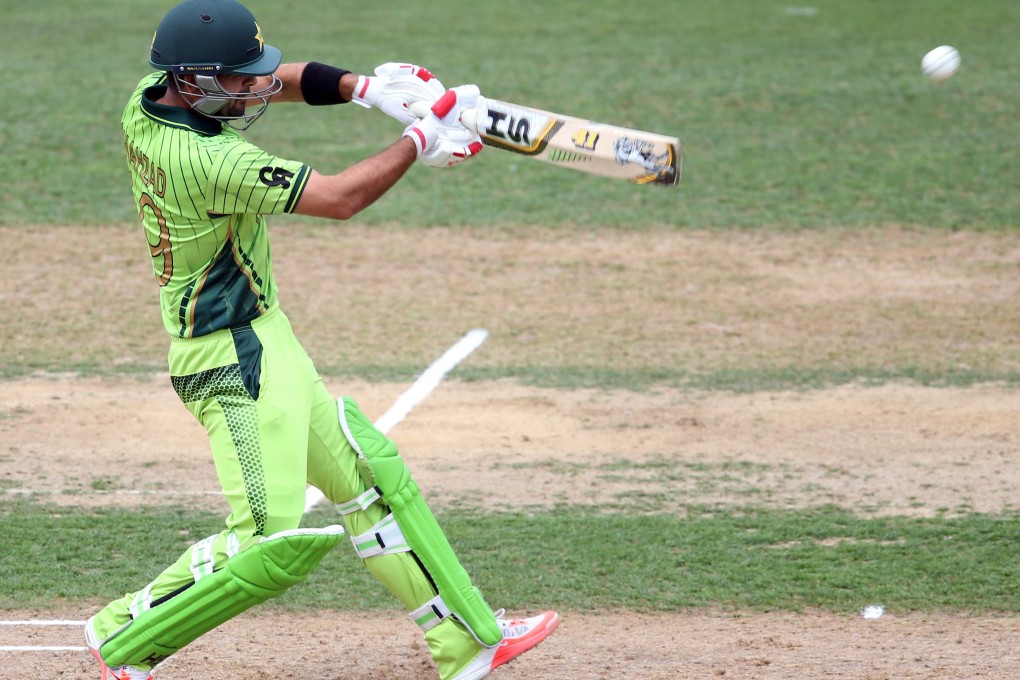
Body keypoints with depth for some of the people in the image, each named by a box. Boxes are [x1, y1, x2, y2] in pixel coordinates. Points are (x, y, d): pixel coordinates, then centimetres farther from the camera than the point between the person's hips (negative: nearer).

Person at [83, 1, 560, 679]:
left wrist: (363, 87, -6)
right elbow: (339, 197, -21)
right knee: (274, 541, -13)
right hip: (231, 358, -11)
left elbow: (281, 79, 11)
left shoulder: (152, 97, -1)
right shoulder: (208, 159, -28)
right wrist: (420, 141, -9)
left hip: (262, 343, 11)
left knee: (371, 475, 15)